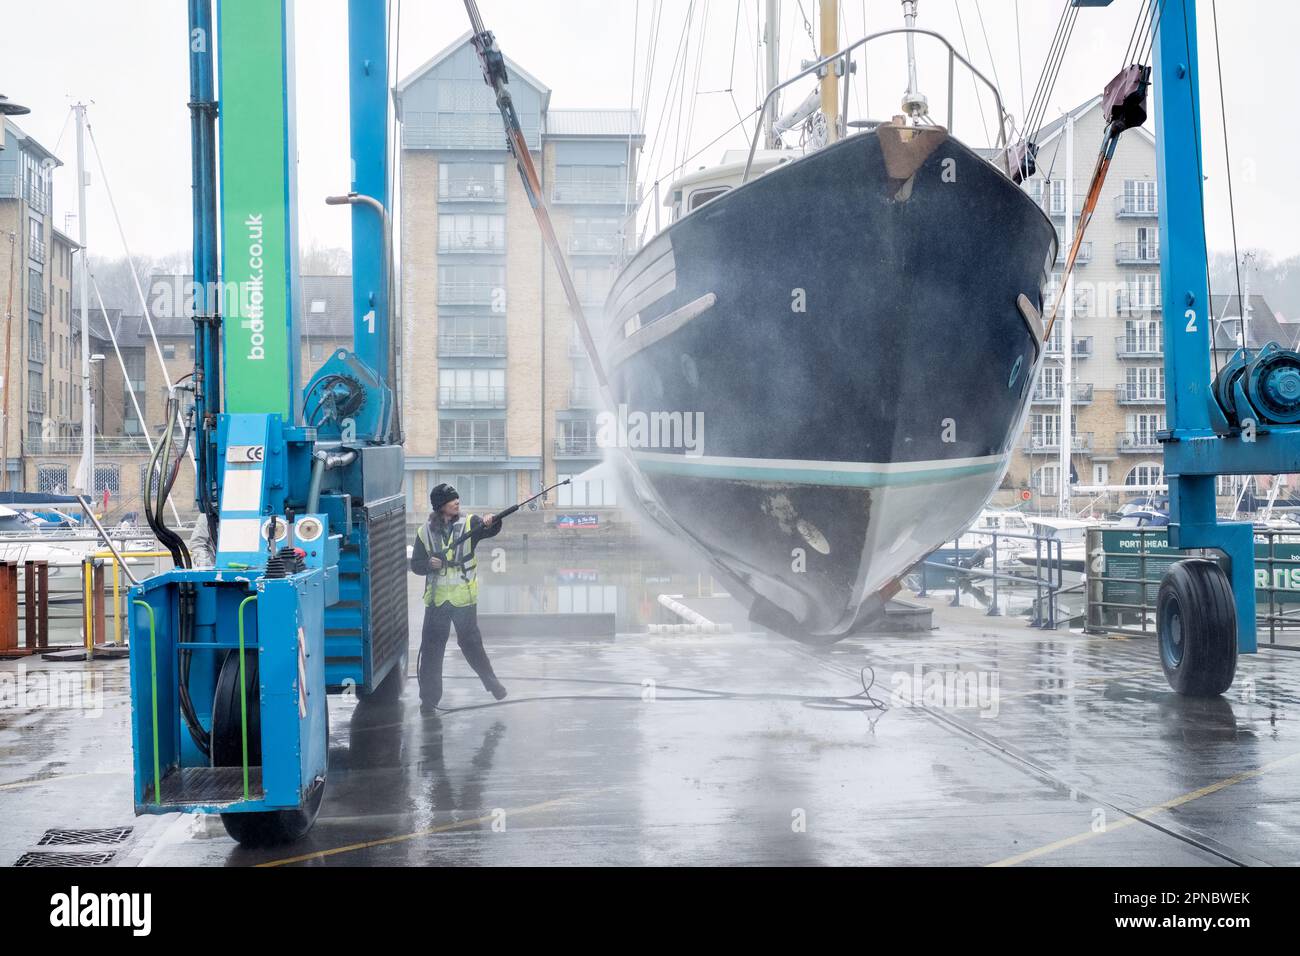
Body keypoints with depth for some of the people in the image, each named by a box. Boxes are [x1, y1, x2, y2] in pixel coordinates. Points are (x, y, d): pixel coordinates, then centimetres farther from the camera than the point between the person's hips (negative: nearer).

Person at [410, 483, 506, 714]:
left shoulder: (469, 523, -1)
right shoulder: (425, 532, 2)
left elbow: (490, 530, -20)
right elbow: (415, 565, 5)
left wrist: (491, 523, -42)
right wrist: (429, 564, -15)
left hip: (464, 597, -1)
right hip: (436, 598, 1)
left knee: (471, 643, 7)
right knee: (431, 648, 2)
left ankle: (490, 680, 27)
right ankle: (429, 697, 10)